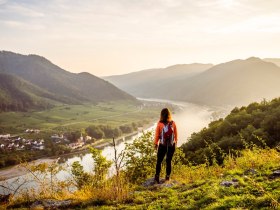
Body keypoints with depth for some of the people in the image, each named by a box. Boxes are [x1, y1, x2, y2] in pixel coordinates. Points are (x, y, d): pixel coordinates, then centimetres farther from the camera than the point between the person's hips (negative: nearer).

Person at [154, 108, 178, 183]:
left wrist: (156, 143, 8)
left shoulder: (159, 124, -13)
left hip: (162, 145, -2)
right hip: (171, 145, 2)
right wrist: (175, 142, 18)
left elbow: (157, 134, -5)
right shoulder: (173, 123, -8)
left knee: (159, 161, 10)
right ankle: (168, 176, 20)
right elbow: (176, 135, 2)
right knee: (168, 161, 13)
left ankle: (157, 176, 7)